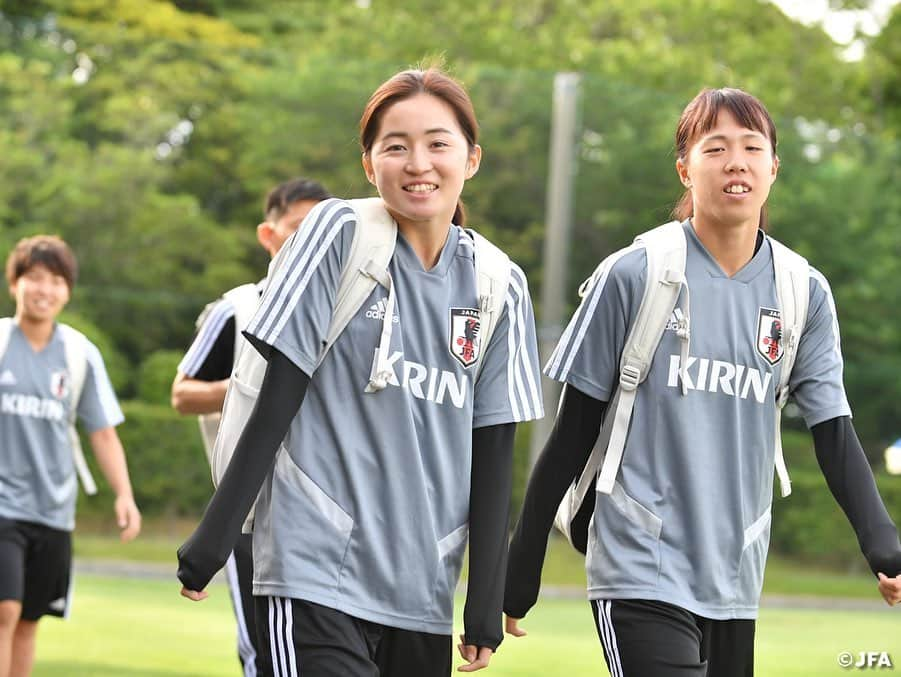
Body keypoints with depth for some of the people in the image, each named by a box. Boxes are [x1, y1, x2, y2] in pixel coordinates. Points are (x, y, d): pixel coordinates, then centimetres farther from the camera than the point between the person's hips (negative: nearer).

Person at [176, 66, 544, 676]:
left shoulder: (499, 287, 7)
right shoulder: (339, 235, -4)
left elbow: (493, 458, 8)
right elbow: (276, 402, -5)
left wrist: (486, 609, 4)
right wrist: (211, 542, -7)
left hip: (423, 596, 5)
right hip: (317, 577, -5)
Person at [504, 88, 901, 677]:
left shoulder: (805, 294, 5)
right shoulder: (634, 275, -5)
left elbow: (835, 435, 3)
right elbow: (574, 430, 0)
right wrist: (520, 569, 1)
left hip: (736, 582, 5)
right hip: (643, 577, -4)